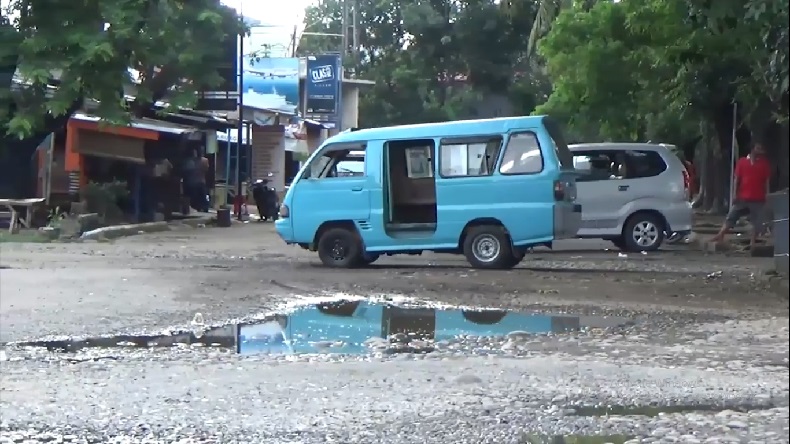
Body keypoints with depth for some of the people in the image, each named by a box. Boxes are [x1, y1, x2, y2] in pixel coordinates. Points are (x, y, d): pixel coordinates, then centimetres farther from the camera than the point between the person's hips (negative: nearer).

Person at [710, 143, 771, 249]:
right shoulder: (742, 162, 3)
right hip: (742, 197, 0)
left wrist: (766, 196, -1)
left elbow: (767, 182, 4)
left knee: (757, 222, 1)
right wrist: (735, 194, -1)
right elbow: (736, 179, 4)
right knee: (731, 217, 2)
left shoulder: (765, 164, 3)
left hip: (758, 199, 0)